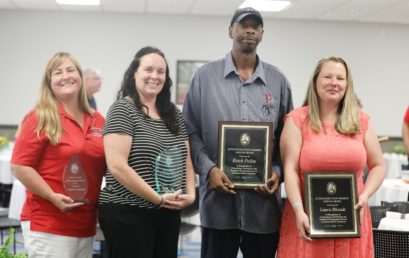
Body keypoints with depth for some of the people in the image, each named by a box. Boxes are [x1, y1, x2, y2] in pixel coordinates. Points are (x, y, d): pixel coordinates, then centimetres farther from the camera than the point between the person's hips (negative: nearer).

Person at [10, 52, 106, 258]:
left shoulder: (97, 121, 10)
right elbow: (19, 166, -9)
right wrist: (52, 196, -16)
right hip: (47, 225, -6)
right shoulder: (41, 118, -6)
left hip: (86, 224, 6)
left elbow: (106, 166, 21)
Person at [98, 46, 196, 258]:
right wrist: (158, 198, -16)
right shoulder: (123, 110, -9)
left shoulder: (174, 114, 12)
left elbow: (186, 160, 16)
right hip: (127, 214, -7)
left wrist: (190, 194, -2)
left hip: (168, 214, 7)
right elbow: (117, 167, -18)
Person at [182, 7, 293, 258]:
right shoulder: (206, 75, 5)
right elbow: (191, 131, 3)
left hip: (264, 202, 2)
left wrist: (278, 172, -5)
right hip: (218, 199, -2)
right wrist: (208, 169, -11)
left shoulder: (278, 80, 10)